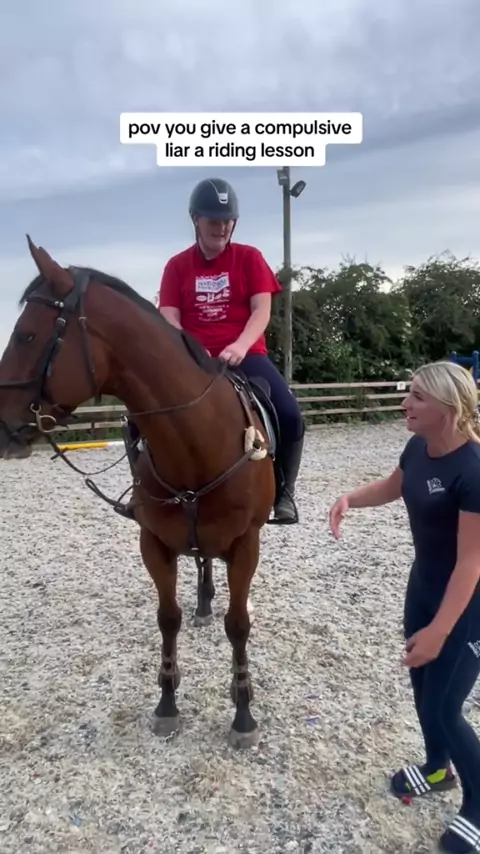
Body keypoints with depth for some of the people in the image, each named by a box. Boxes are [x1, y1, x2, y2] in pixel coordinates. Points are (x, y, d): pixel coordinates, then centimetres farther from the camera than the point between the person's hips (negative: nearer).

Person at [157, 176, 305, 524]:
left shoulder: (249, 258, 7)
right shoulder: (177, 266, 9)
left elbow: (262, 310, -3)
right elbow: (169, 319, 2)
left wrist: (240, 346, -22)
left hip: (245, 355, -1)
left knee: (290, 414, -26)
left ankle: (284, 492, -2)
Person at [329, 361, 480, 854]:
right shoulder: (418, 448, -7)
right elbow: (392, 488, 14)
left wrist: (439, 630, -24)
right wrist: (350, 499, -5)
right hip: (423, 584, 8)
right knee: (421, 685, 22)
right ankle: (438, 767, 48)